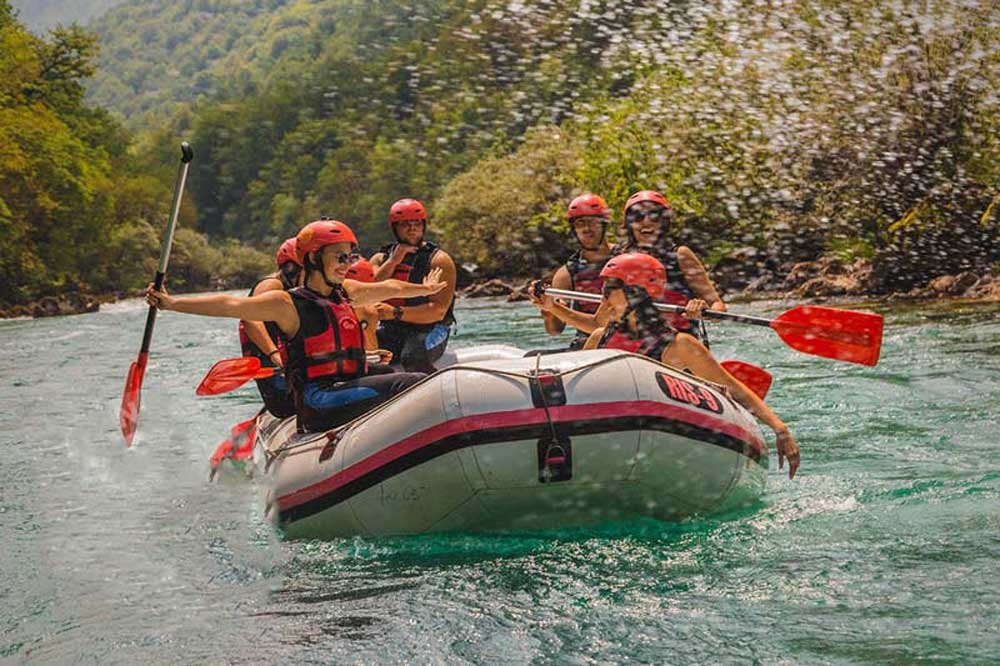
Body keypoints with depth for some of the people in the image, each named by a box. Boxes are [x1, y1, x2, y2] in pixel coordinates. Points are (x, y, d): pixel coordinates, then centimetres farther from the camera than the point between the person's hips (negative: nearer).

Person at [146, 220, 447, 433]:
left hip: (351, 391, 9)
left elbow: (389, 288, 34)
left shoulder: (345, 293, 18)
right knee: (410, 383, -23)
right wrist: (172, 303, -20)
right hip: (319, 399, -9)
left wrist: (425, 289, 52)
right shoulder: (289, 304, -4)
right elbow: (230, 305, -12)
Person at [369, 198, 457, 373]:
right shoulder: (380, 259, 15)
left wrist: (396, 313, -23)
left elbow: (438, 311, -12)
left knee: (412, 357, -35)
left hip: (428, 332, -4)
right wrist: (393, 261, -8)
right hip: (389, 331, 4)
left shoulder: (439, 260, -1)